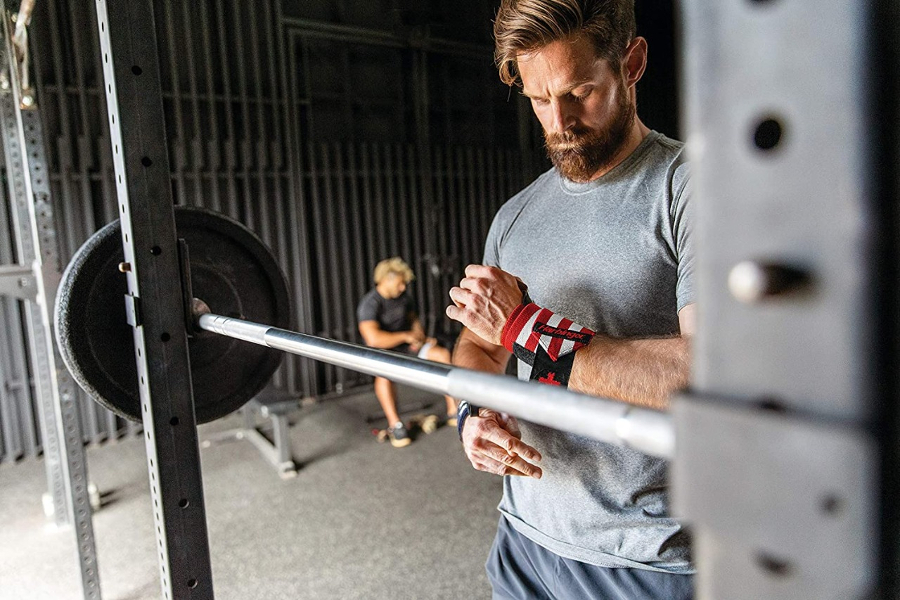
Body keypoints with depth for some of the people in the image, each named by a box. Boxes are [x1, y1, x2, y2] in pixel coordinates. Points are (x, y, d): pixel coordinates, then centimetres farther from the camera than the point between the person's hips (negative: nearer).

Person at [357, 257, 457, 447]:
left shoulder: (402, 296, 3)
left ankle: (453, 411, -8)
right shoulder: (369, 304, -19)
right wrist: (406, 336, -22)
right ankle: (395, 425, -28)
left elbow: (413, 319, 19)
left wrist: (420, 336, -3)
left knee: (443, 354, -14)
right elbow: (373, 339, -33)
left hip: (406, 346, 6)